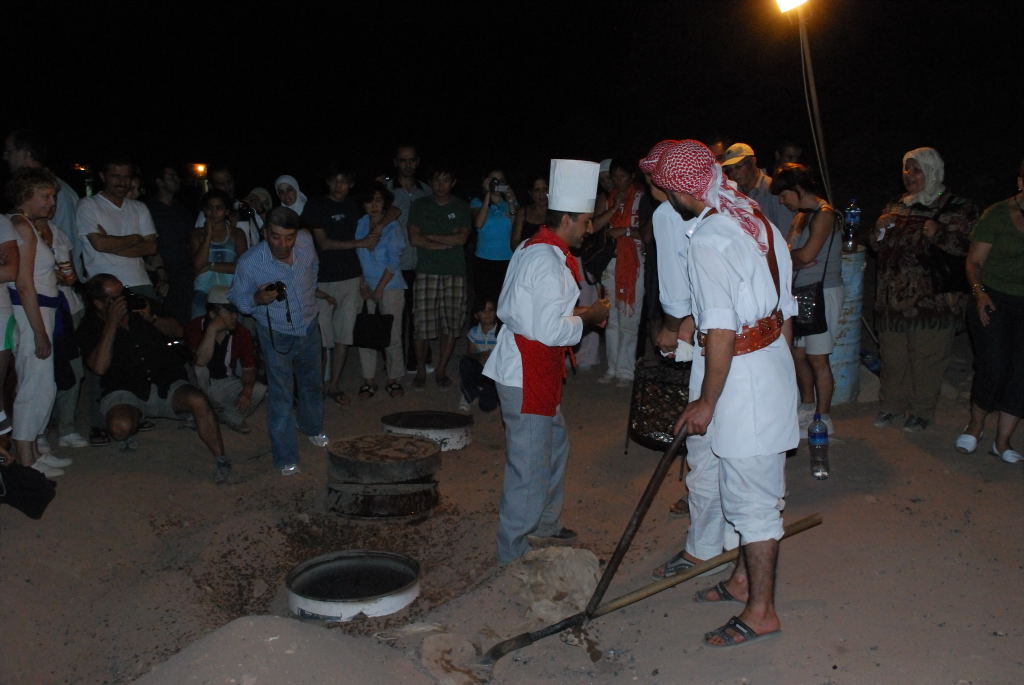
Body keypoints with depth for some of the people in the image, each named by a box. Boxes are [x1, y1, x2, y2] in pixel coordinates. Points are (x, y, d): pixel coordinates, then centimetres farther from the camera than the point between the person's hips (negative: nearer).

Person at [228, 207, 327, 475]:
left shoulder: (306, 241, -17)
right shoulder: (250, 262, -27)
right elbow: (236, 297, -11)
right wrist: (257, 299, -32)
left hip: (309, 329, 5)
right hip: (277, 336, -4)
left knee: (311, 384, 24)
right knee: (281, 396, -4)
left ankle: (312, 426, 52)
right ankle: (286, 458, 9)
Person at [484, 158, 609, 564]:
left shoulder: (530, 249, 12)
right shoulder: (548, 261, -21)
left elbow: (508, 309, 17)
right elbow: (552, 330, -27)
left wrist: (575, 314, 12)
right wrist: (587, 317, -9)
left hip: (526, 367, 11)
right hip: (528, 374, -11)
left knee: (555, 445, 25)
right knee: (529, 463, -1)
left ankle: (544, 527, 41)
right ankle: (515, 554, 12)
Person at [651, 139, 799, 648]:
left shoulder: (708, 239, -19)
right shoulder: (756, 220, 9)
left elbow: (722, 331, -23)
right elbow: (786, 311, 14)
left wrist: (706, 401, -17)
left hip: (741, 376, -10)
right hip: (772, 365, 10)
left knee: (751, 496, 2)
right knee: (751, 489, 21)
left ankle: (761, 611, 16)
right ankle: (744, 580, 37)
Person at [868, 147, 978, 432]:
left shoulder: (957, 208, -1)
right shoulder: (896, 207, 15)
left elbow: (970, 248, -8)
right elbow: (876, 245, 22)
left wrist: (940, 234, -25)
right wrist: (880, 229, -1)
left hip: (932, 299, -5)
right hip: (893, 298, 5)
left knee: (926, 358, 2)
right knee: (892, 355, 11)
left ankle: (921, 411, 17)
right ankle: (891, 405, 26)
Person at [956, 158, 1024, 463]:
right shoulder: (996, 215, -4)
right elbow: (974, 262, -2)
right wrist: (979, 292, -18)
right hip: (994, 301, -3)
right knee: (994, 367, -10)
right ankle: (975, 426, 16)